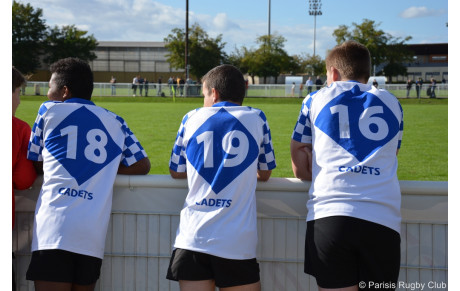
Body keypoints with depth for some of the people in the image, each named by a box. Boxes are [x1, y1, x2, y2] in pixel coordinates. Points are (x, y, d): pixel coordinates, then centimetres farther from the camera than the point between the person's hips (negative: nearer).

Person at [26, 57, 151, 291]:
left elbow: (35, 162, 19)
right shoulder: (115, 122, 18)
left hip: (53, 230, -3)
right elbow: (142, 165, 17)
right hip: (93, 234, 4)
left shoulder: (49, 111, 11)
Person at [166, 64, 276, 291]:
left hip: (192, 239, 1)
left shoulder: (192, 119, 11)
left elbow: (176, 172, 20)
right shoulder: (256, 119, 9)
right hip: (237, 242, -1)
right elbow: (265, 173, 18)